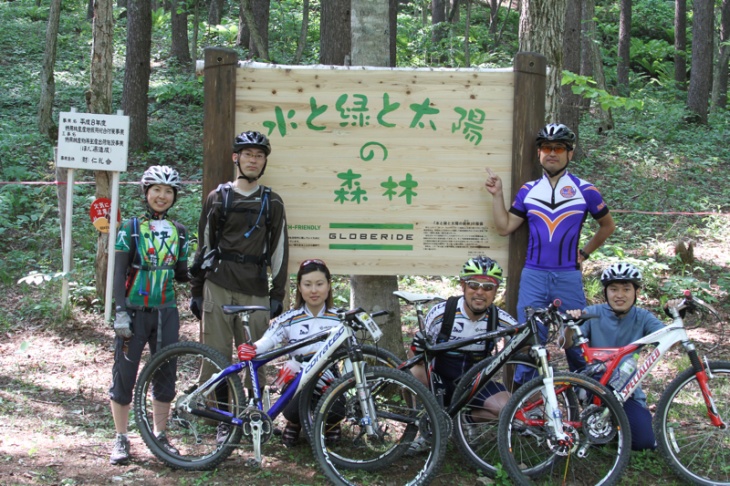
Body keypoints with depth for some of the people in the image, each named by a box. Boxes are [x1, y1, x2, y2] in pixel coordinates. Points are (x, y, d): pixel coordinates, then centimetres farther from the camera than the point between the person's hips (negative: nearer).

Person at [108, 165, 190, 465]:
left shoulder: (178, 231, 9)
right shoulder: (131, 228, -2)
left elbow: (180, 272, 13)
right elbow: (119, 272, -6)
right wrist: (120, 312, -14)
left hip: (166, 313, 3)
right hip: (134, 312, -3)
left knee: (165, 375, 6)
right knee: (124, 374, -1)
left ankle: (160, 436, 19)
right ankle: (121, 439, 11)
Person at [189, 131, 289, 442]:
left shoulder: (272, 203, 11)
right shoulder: (217, 198, 10)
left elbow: (279, 250, 11)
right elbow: (204, 246, 12)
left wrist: (278, 295, 5)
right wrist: (196, 290, 9)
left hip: (255, 290, 0)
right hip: (218, 287, 0)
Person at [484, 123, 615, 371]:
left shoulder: (585, 190, 2)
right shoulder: (528, 190, 9)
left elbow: (608, 225, 15)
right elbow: (504, 227, 6)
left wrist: (585, 252, 12)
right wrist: (497, 194, 0)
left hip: (569, 276, -2)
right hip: (533, 276, 2)